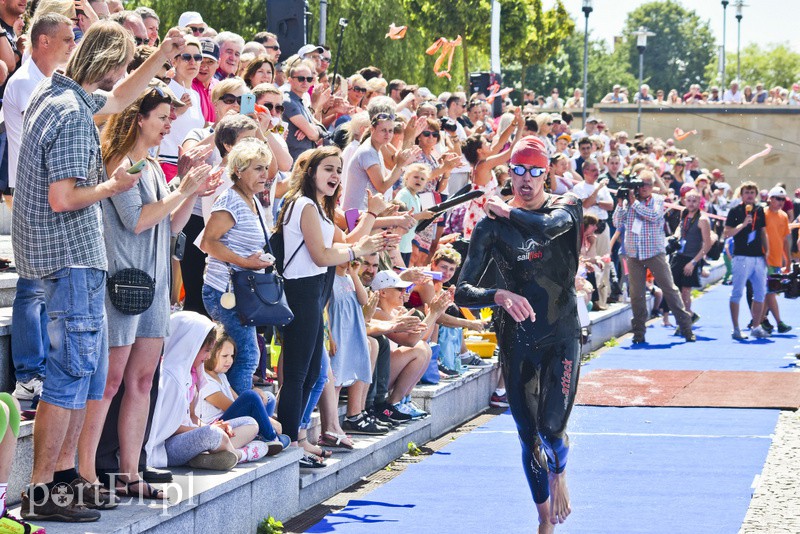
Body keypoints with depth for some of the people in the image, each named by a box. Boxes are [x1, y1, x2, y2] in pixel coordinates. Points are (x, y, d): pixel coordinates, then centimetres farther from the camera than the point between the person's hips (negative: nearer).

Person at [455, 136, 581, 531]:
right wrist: (499, 295, -29)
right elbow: (462, 291, -10)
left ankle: (558, 474, 22)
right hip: (516, 340, 2)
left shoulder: (566, 208, -2)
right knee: (528, 435, 8)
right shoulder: (492, 225, -3)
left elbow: (546, 227, -28)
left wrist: (507, 210, -11)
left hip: (562, 336, -1)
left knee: (552, 427, -14)